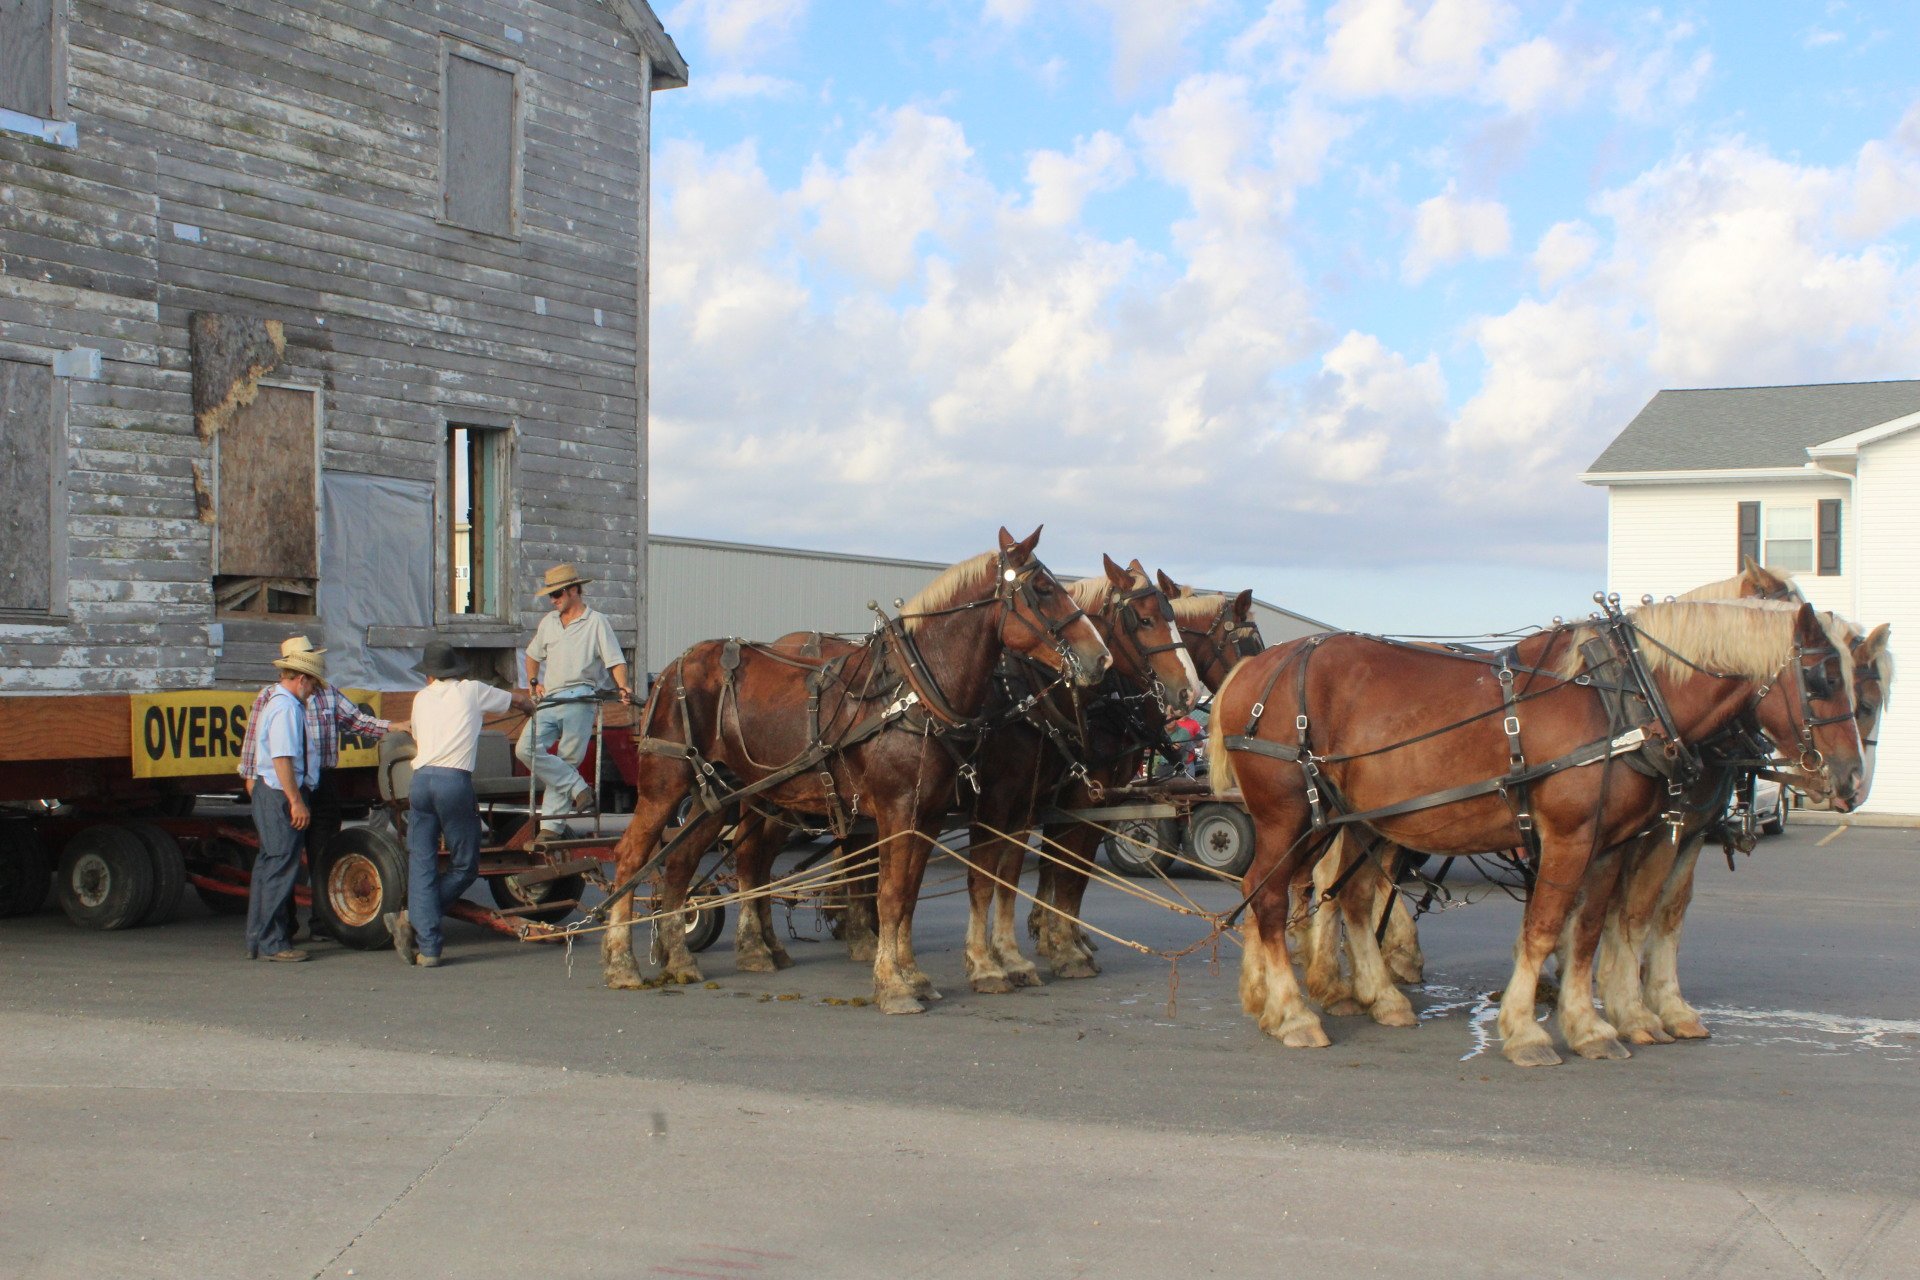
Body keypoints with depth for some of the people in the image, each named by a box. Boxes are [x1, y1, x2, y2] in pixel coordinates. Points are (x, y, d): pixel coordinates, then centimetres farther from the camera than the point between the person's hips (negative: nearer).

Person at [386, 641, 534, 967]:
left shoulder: (421, 698, 19)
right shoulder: (473, 690, 13)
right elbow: (519, 700, 30)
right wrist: (530, 705, 54)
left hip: (420, 779, 3)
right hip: (455, 781, -3)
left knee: (421, 865, 6)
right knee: (465, 866, 8)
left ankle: (427, 946, -1)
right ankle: (413, 919, -4)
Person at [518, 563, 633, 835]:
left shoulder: (597, 622, 3)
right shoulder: (549, 622, 19)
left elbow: (615, 660, -4)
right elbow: (533, 655, 33)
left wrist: (623, 687, -22)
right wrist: (533, 682, 16)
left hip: (580, 700, -5)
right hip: (549, 701, 5)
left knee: (567, 761, -5)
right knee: (527, 749, -15)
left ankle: (551, 826, -2)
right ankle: (579, 789, -10)